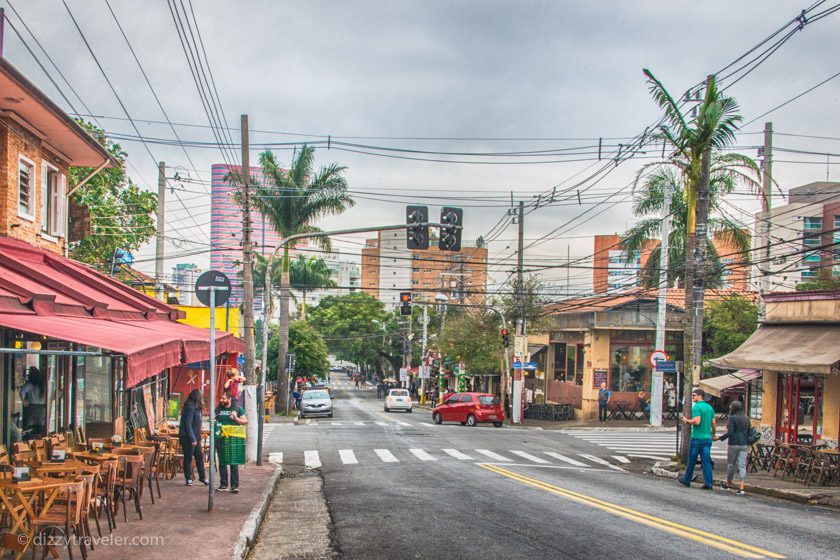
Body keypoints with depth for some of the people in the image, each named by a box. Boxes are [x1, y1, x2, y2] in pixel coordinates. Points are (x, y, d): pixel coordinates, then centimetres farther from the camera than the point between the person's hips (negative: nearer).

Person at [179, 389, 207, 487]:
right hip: (188, 438, -10)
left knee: (199, 456, 12)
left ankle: (202, 477, 20)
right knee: (188, 458, 1)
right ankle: (188, 479, 9)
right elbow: (188, 424, -21)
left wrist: (197, 437, 14)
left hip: (195, 437, 10)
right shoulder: (190, 408, -18)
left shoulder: (195, 408, 12)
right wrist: (193, 439, -21)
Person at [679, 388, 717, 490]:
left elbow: (697, 421, -22)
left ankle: (686, 480, 19)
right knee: (706, 461, 4)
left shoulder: (696, 407, -11)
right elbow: (713, 423, 12)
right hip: (707, 438, 6)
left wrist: (686, 420, -6)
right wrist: (713, 434, 26)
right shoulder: (710, 407, 11)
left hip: (697, 437, -6)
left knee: (691, 460, 7)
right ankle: (708, 483, -2)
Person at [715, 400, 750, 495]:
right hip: (744, 445, 5)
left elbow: (730, 433, -15)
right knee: (742, 466, 0)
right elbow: (749, 433, 14)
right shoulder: (746, 419, 9)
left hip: (734, 444, -5)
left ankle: (728, 484, 24)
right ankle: (741, 487, -9)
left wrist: (719, 438, -7)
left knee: (731, 464, 11)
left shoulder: (732, 418, -9)